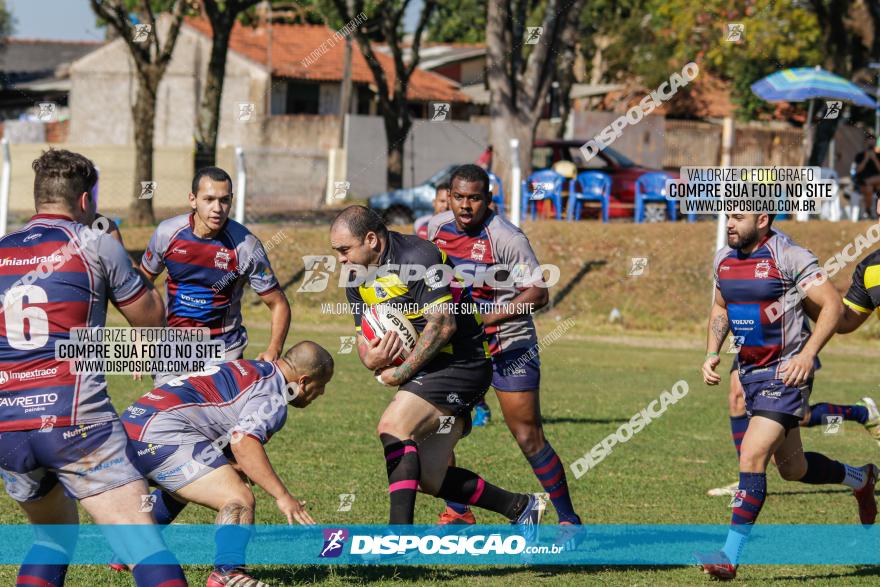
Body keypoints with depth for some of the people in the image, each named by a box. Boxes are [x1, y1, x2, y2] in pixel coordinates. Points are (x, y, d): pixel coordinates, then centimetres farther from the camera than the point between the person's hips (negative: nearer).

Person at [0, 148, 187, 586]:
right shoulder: (94, 242, 4)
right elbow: (151, 317, 13)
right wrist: (119, 262, 30)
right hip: (74, 420, -5)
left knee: (55, 533, 26)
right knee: (141, 538, -10)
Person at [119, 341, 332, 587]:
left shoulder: (252, 370, 23)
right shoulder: (272, 398, -7)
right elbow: (243, 442, -26)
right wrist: (282, 496, -27)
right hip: (162, 435, -11)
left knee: (179, 487, 39)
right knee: (239, 500, -19)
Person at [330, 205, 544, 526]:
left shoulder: (418, 256, -19)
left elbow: (443, 323, -25)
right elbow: (364, 334, 11)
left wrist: (402, 372, -20)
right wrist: (371, 358, -13)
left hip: (459, 364, -9)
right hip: (428, 371, 9)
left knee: (392, 426, -25)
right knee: (430, 480, 5)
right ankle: (521, 507, 22)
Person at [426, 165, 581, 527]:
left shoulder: (505, 238, -19)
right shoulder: (437, 227, -1)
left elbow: (538, 294, -19)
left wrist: (485, 318, -24)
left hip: (508, 346, -6)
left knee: (529, 438, -6)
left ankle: (568, 520, 7)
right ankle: (458, 513, 14)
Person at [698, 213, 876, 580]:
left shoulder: (788, 256, -16)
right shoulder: (724, 258, 6)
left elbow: (833, 305, -15)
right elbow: (720, 308, 22)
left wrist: (807, 355, -24)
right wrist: (712, 353, 8)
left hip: (786, 374, -8)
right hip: (750, 373, 8)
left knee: (752, 456, -19)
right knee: (793, 469, 17)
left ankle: (730, 556, -17)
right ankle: (860, 480, 46)